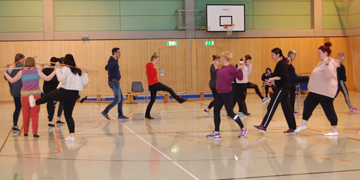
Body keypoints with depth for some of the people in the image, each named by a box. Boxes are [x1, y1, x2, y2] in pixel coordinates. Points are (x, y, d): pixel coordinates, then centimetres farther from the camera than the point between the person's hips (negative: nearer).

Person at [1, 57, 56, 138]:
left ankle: (25, 132, 21)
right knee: (34, 114, 1)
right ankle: (35, 133, -4)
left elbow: (12, 80, 3)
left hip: (25, 95, 1)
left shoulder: (22, 72, 0)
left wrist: (4, 72, 15)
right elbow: (47, 78, -2)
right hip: (35, 94, -1)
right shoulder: (37, 71, -1)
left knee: (25, 115, 12)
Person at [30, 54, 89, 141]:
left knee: (49, 96, 20)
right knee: (68, 115, 10)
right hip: (74, 95, 6)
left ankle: (34, 102, 44)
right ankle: (72, 135, 5)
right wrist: (86, 74, 31)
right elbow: (84, 82, 16)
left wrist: (57, 69, -11)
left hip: (65, 92, -6)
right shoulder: (78, 71, 14)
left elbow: (61, 78, -18)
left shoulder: (66, 68, -5)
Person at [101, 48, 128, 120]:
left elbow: (106, 67, 28)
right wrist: (114, 60, -39)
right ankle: (105, 112, -7)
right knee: (117, 99, -11)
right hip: (114, 82, -10)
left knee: (121, 99, 11)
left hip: (116, 82, 10)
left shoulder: (114, 60, 16)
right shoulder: (112, 59, -13)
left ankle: (120, 115, 12)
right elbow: (108, 67, -33)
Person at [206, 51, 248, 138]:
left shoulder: (231, 68, -14)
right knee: (216, 111, 7)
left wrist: (239, 69, -27)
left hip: (227, 94, -8)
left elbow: (240, 78, -16)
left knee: (230, 113, -2)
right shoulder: (222, 68, 10)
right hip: (219, 93, 8)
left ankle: (243, 129, 14)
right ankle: (216, 132, 15)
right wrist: (216, 68, 25)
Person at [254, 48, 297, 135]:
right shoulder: (282, 63, 16)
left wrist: (273, 78, -19)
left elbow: (284, 76, -21)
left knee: (271, 107, -7)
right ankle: (292, 128, 11)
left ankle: (263, 126, -5)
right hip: (285, 88, 10)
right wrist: (272, 81, 15)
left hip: (282, 88, -10)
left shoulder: (281, 64, -13)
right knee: (286, 108, 10)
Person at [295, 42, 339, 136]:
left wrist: (327, 65, -43)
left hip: (326, 91, -11)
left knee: (328, 109, -5)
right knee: (308, 104, 12)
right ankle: (303, 125, 22)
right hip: (317, 90, 11)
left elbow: (329, 75, -32)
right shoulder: (324, 62, 14)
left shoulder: (330, 62, -16)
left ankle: (334, 131, 4)